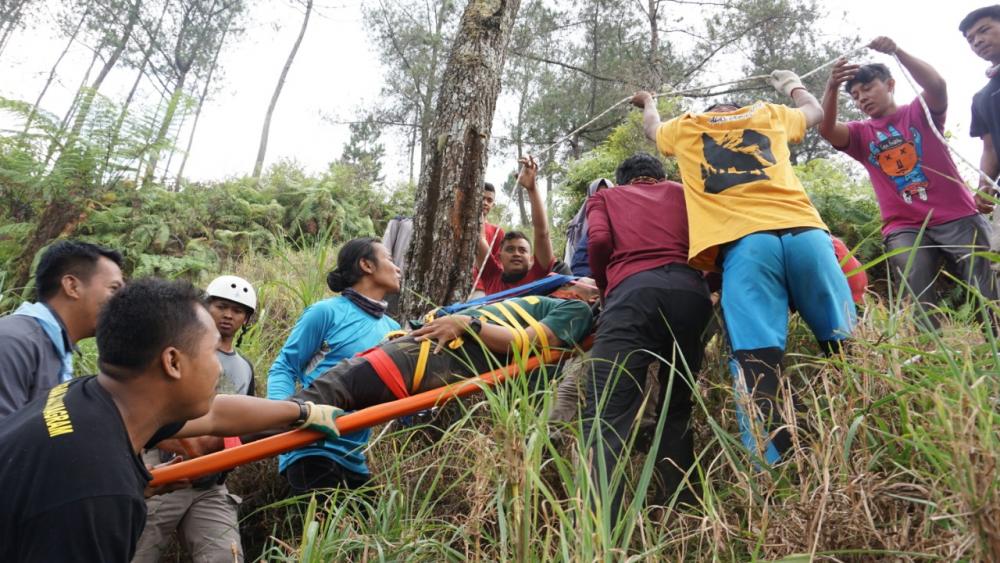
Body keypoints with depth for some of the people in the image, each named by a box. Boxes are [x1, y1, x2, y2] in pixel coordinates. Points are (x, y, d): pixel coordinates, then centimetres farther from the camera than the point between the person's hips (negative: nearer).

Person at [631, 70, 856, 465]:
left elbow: (653, 129, 52)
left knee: (756, 363, -14)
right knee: (846, 346, 4)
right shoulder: (770, 115, 32)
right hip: (803, 230, 3)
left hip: (742, 242, -2)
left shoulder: (685, 128, 29)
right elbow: (815, 111, 54)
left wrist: (647, 103, 74)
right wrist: (791, 84, 73)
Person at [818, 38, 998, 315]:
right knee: (921, 302, -11)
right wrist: (832, 88, -27)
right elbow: (826, 129, -9)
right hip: (904, 227, 1)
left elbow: (936, 84, -13)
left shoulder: (919, 111, 10)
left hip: (957, 217, -1)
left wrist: (897, 51, -24)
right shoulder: (861, 134, 12)